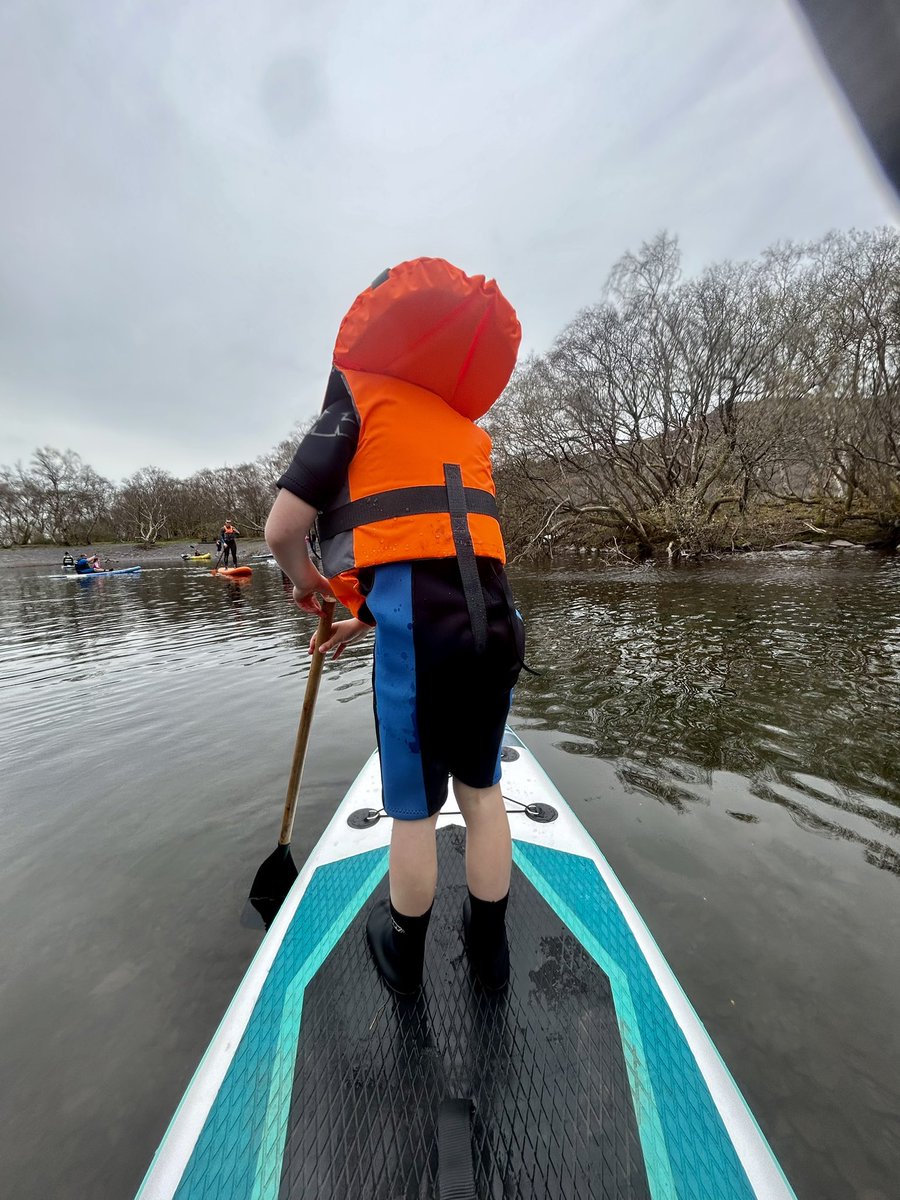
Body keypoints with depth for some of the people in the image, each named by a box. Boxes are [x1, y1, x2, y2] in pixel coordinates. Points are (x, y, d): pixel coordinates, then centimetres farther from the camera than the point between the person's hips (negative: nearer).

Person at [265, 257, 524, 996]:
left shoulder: (359, 398, 8)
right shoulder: (466, 430, 25)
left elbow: (282, 528, -3)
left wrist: (307, 582, 19)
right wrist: (363, 618, 30)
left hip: (419, 634, -5)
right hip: (496, 623, 6)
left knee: (414, 806, 14)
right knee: (481, 787, 21)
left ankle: (403, 956, 41)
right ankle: (489, 949, 40)